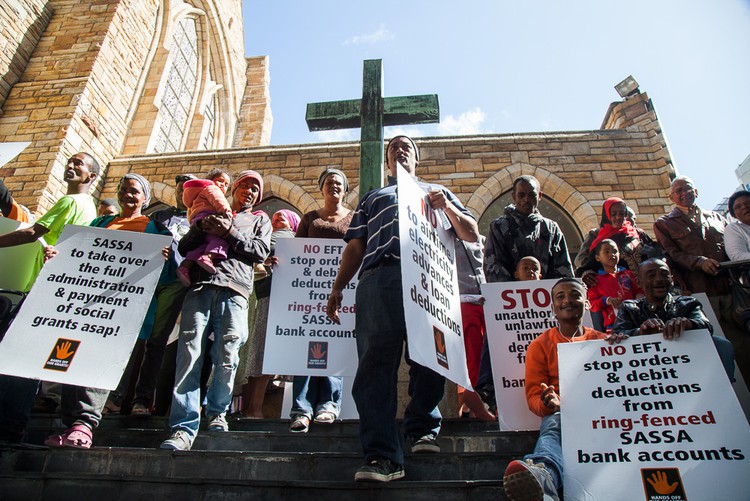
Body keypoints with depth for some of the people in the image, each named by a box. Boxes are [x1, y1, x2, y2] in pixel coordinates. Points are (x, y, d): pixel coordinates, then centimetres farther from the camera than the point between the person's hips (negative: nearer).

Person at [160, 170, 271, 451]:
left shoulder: (259, 220, 27)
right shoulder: (211, 214, 31)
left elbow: (261, 251, 8)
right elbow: (184, 247, 22)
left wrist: (230, 233, -1)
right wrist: (201, 228, 4)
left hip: (234, 290, -1)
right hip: (200, 287, 1)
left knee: (227, 358, -10)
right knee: (189, 356, -11)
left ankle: (216, 412, 14)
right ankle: (184, 428, -9)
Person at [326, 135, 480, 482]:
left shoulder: (437, 191, 34)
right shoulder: (373, 198, 36)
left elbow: (472, 235, 25)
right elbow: (355, 246, 25)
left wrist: (446, 206, 7)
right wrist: (337, 287, 11)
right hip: (379, 277, 0)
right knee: (376, 361, -12)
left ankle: (422, 427, 14)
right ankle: (382, 455, -11)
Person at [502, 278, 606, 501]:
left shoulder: (604, 341, 20)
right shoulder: (540, 345, 14)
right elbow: (534, 395, 7)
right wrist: (549, 403, -18)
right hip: (560, 413, 0)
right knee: (554, 424, -39)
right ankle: (543, 475, -72)